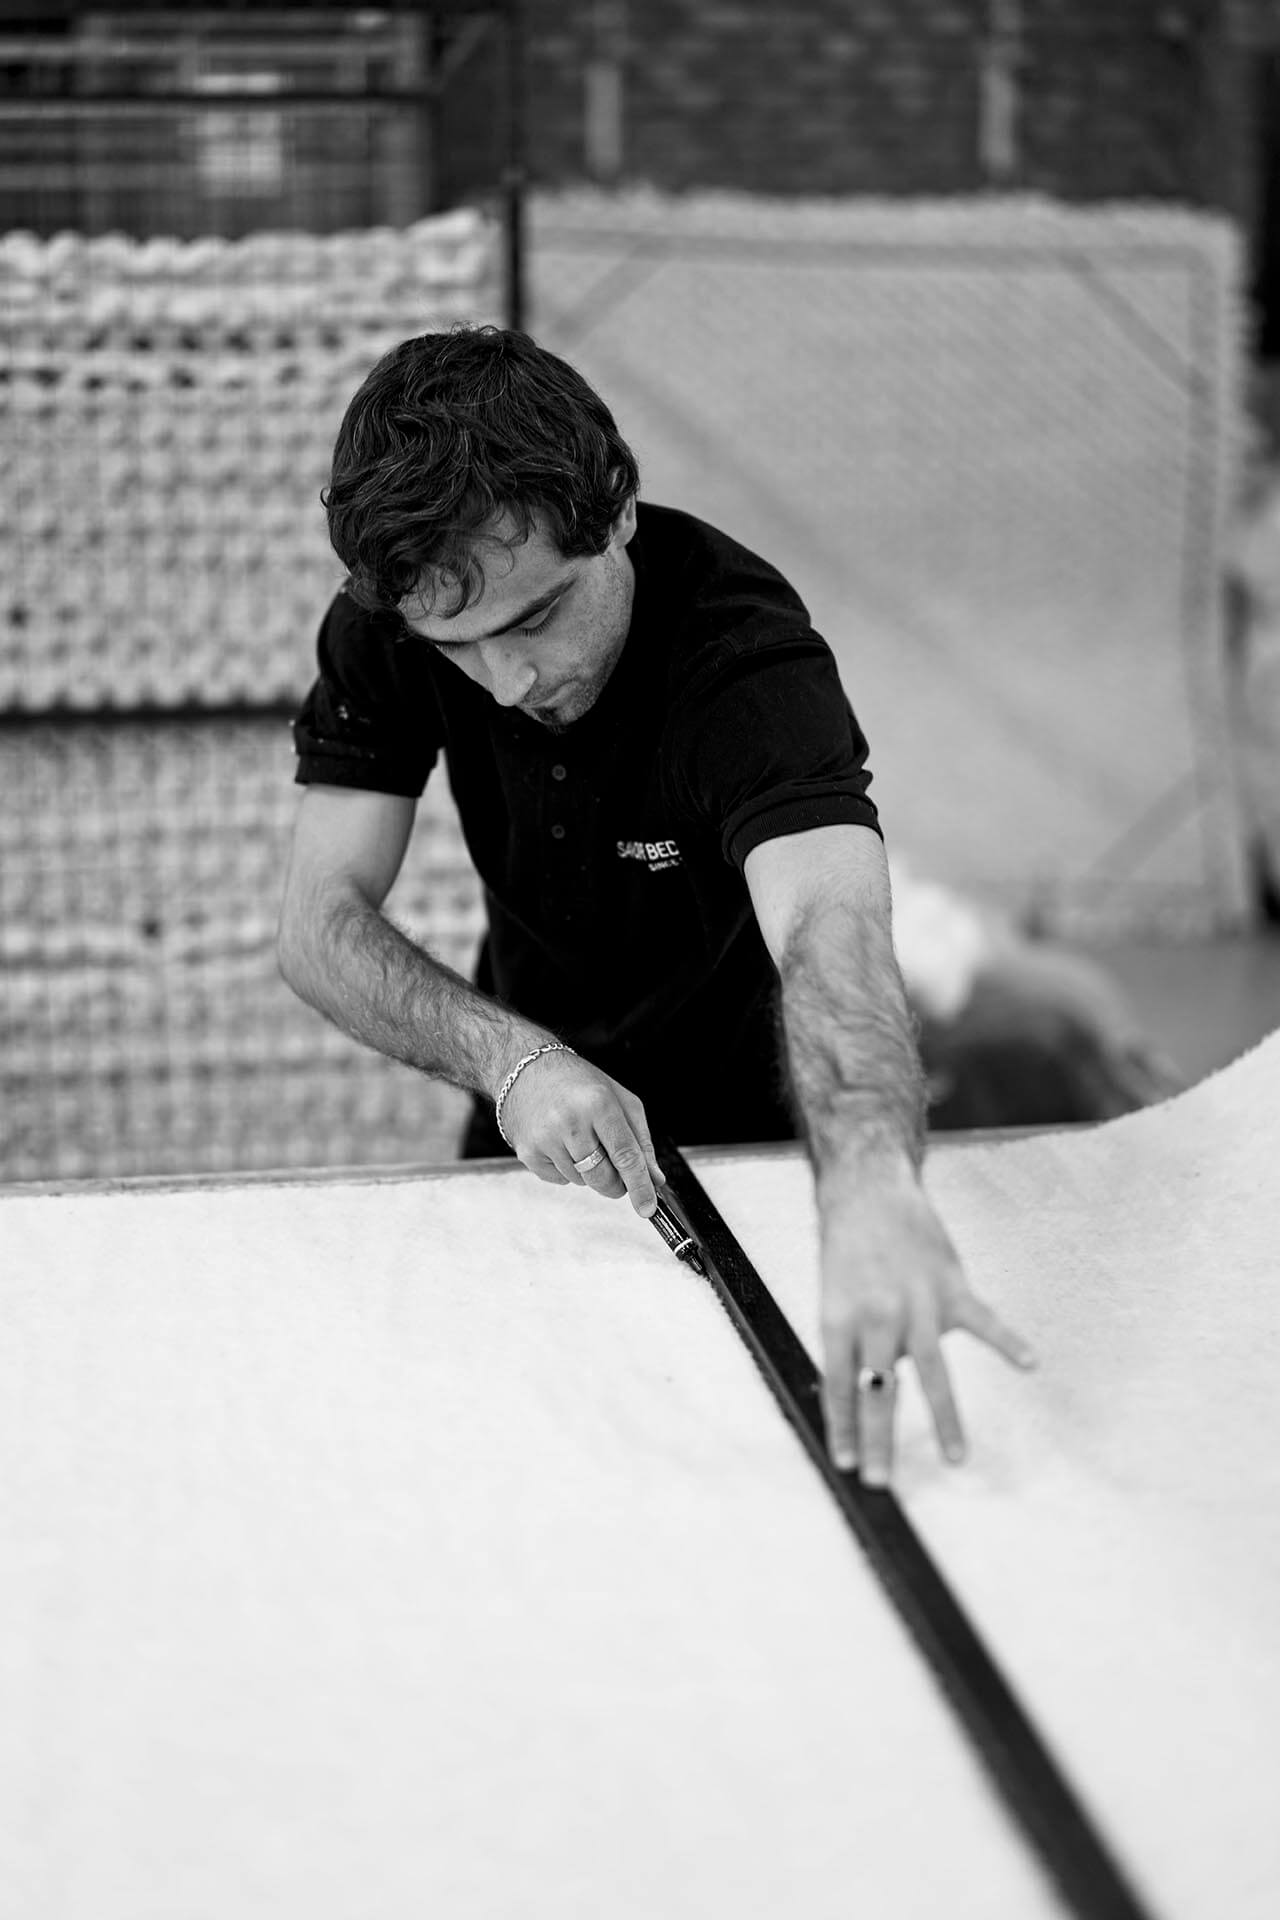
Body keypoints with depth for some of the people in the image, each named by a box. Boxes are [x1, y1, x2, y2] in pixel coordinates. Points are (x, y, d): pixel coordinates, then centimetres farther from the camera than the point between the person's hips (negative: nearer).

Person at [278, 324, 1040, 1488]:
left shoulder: (747, 653, -37)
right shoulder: (388, 624, -23)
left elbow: (829, 922, -55)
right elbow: (322, 924, -25)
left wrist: (872, 1183, -76)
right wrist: (511, 1058, -45)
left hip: (749, 1121, -3)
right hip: (538, 1113, 4)